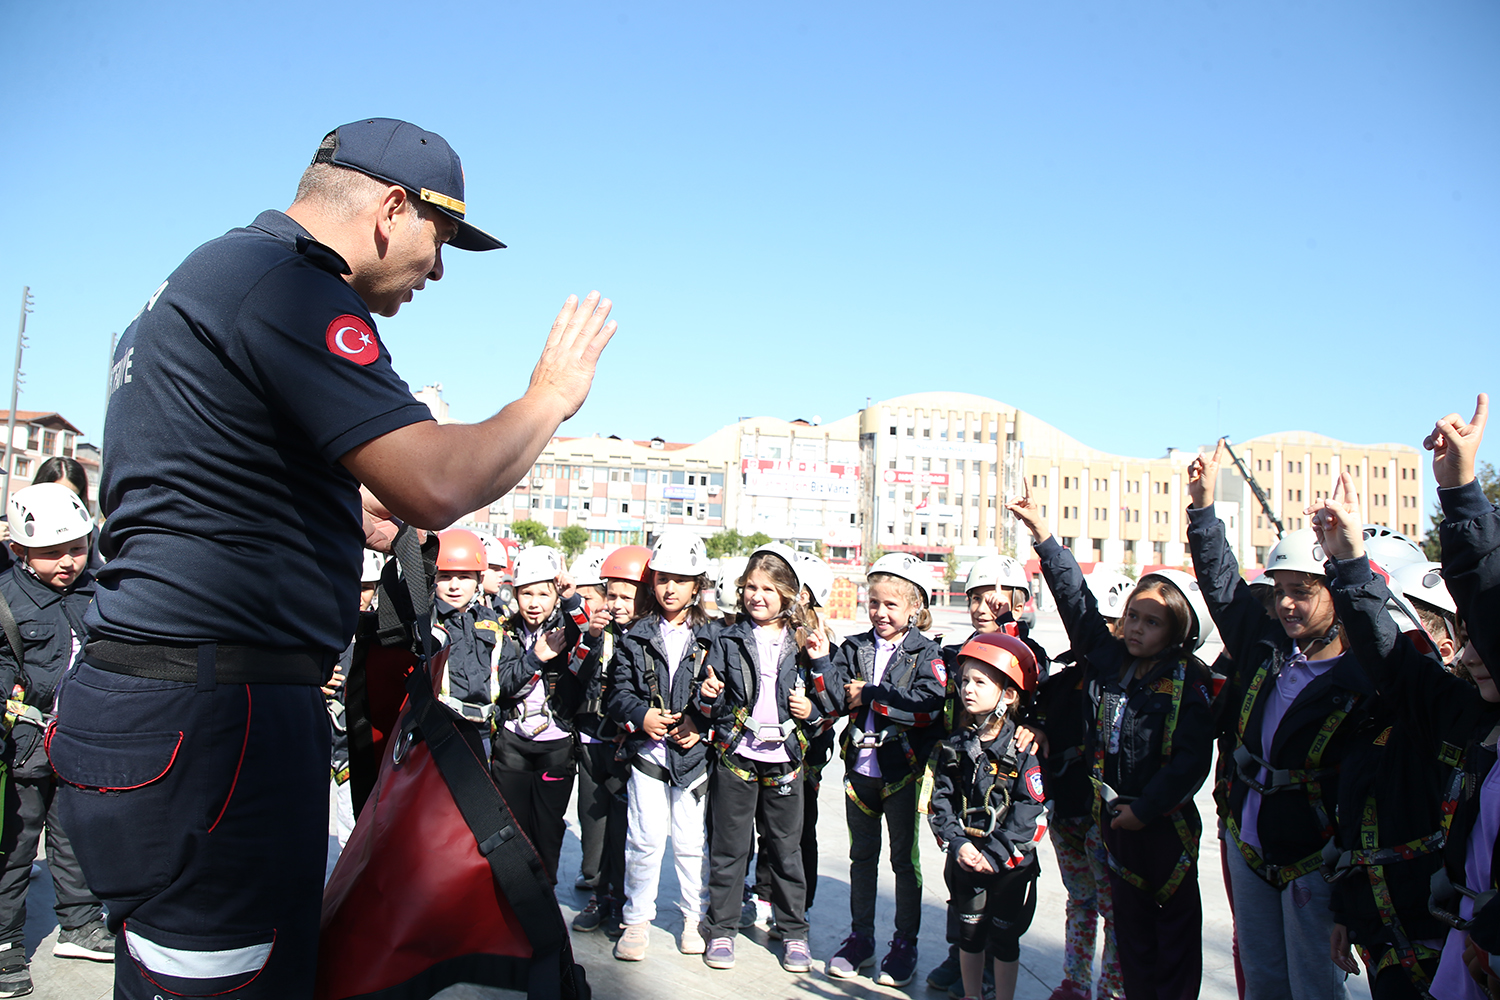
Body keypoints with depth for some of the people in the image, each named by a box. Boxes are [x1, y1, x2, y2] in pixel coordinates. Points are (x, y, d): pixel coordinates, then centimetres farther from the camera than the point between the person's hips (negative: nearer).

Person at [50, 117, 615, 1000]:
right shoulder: (284, 282, -14)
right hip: (208, 718, -11)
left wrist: (339, 510, 27)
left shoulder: (200, 281, 21)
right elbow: (437, 488, -24)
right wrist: (550, 395, -6)